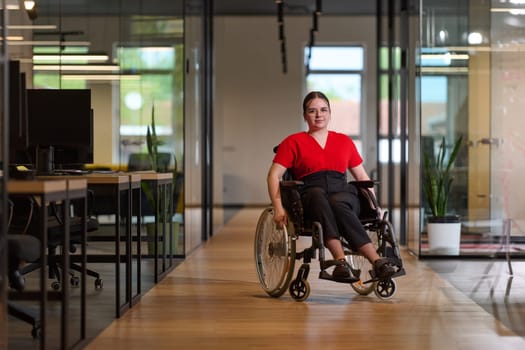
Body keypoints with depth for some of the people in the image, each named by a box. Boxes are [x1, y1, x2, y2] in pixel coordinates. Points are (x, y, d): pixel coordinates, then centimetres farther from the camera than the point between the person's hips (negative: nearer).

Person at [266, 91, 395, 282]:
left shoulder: (344, 141, 24)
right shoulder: (293, 142, 16)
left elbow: (362, 176, 26)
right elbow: (274, 175, 7)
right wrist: (278, 208, -9)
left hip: (343, 193, 2)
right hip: (310, 193, -2)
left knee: (336, 203, -36)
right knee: (319, 198, -39)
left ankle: (341, 263, -55)